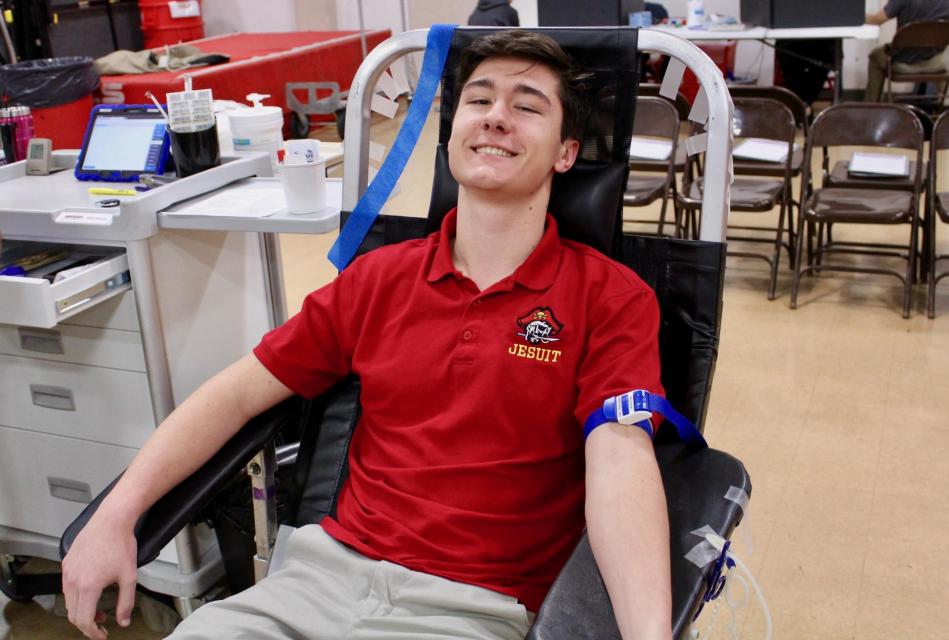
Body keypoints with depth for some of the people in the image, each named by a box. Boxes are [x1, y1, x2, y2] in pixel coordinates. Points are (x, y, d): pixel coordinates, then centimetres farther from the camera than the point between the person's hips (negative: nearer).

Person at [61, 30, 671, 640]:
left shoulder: (611, 298, -2)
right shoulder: (380, 276, 9)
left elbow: (620, 458, -16)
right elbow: (238, 391, 9)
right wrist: (114, 515, -2)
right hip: (328, 570, 4)